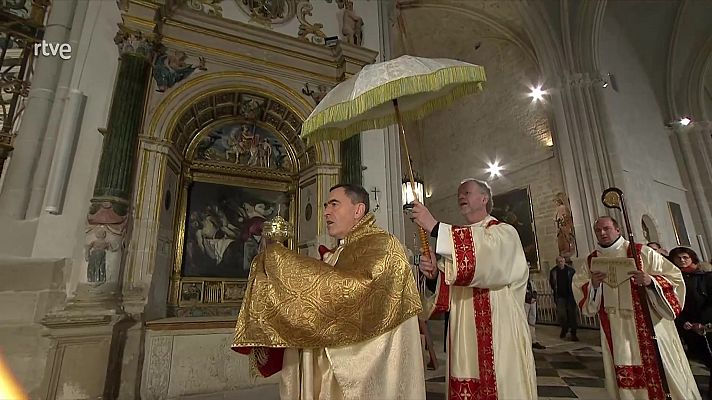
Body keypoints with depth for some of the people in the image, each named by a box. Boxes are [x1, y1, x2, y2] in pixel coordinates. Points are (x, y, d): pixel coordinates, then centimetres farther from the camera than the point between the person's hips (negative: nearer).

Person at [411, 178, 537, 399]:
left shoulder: (504, 233, -3)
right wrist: (434, 272, -13)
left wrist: (434, 226, -30)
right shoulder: (459, 238, 15)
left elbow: (482, 249, -27)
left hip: (498, 333, -5)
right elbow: (449, 283, 9)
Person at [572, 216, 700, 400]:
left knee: (659, 372, 5)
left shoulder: (642, 252, -2)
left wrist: (650, 281, -21)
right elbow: (578, 291, 5)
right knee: (624, 379, 8)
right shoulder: (591, 261, 5)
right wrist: (593, 285, -15)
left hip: (649, 325, -2)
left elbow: (675, 278, -3)